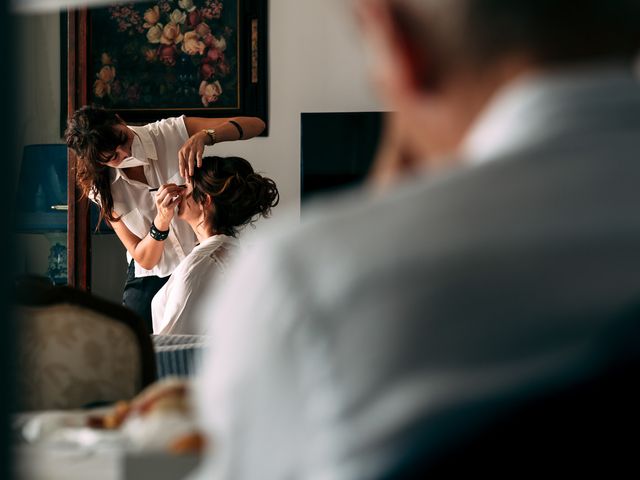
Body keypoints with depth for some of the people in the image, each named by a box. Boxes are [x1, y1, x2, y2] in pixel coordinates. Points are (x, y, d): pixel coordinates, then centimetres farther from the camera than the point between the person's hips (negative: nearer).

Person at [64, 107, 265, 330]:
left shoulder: (171, 133, -12)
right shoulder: (104, 188, -7)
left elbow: (255, 125, -16)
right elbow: (145, 259, -10)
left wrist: (203, 136, -34)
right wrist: (162, 220, -30)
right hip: (150, 283, 1)